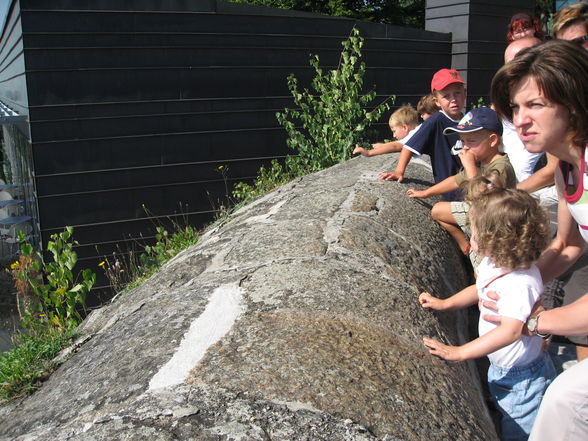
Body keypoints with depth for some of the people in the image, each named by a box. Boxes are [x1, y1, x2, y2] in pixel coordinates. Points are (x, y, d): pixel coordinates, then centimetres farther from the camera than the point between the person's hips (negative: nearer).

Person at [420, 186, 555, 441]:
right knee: (502, 419, 29)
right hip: (499, 368, 9)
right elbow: (480, 290, 14)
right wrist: (444, 303, 6)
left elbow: (511, 331, -46)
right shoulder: (493, 263, -7)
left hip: (522, 376, -9)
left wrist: (459, 352, -46)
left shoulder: (521, 282, -36)